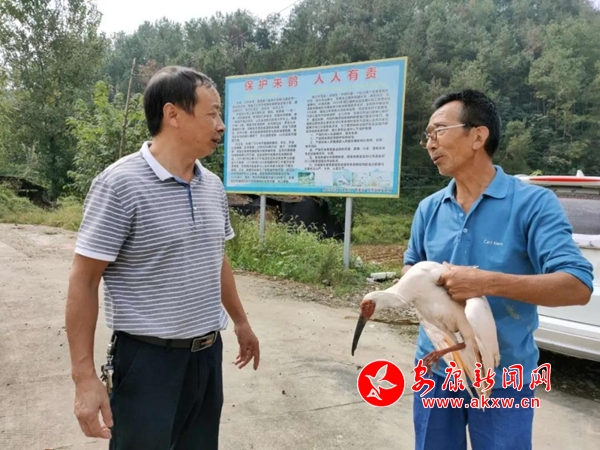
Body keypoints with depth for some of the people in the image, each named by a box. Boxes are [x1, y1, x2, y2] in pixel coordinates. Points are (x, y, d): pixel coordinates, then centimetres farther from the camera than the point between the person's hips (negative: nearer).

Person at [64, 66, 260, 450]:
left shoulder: (214, 186, 5)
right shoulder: (120, 184, -16)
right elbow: (83, 281, -13)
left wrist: (241, 322, 21)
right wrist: (84, 376, -15)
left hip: (208, 353, 7)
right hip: (148, 358, -6)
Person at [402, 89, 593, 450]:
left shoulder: (533, 203, -13)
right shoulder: (429, 208, 1)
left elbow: (578, 287, -20)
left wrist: (487, 282, -30)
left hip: (503, 380, -4)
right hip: (436, 371, 4)